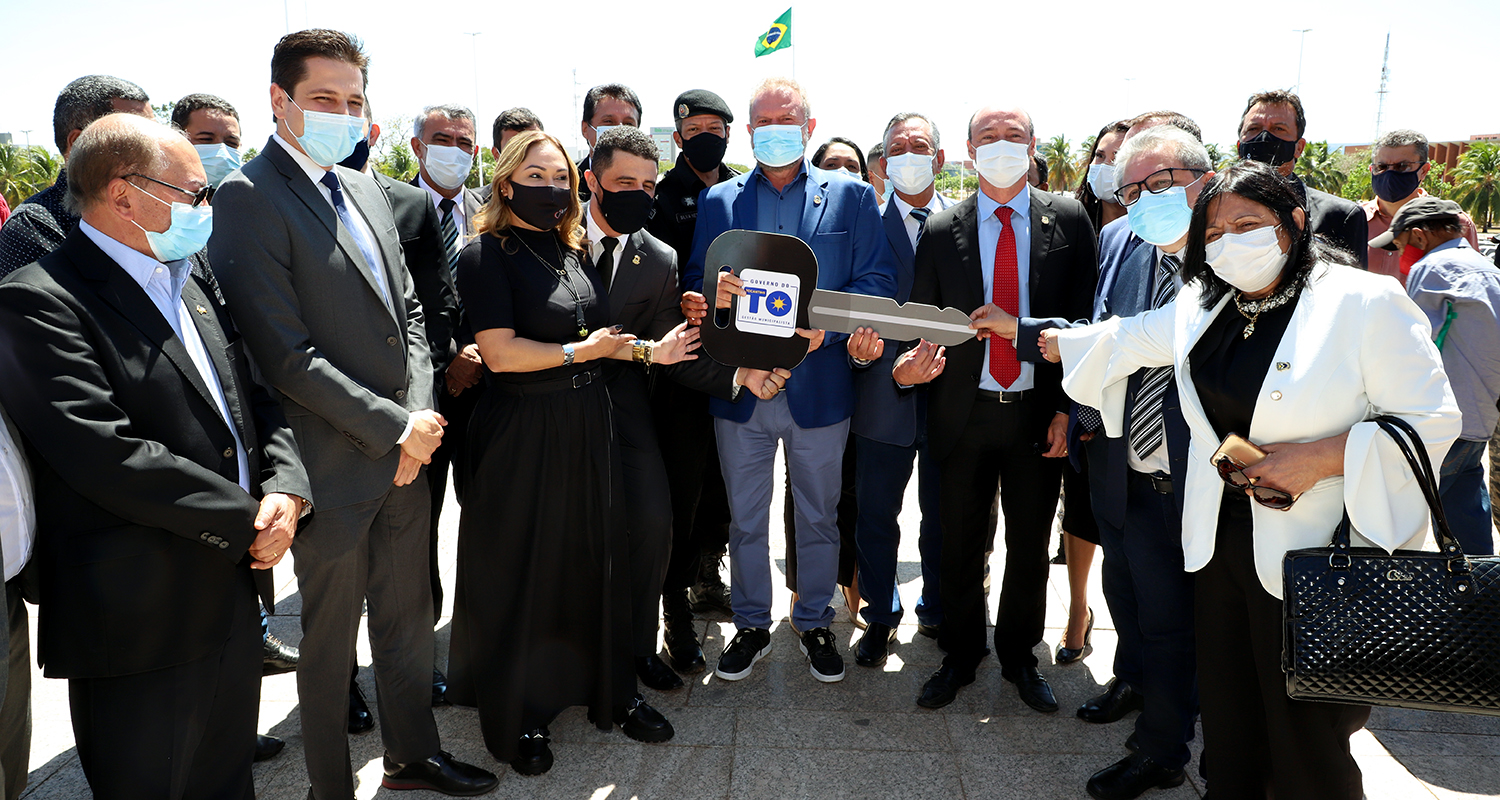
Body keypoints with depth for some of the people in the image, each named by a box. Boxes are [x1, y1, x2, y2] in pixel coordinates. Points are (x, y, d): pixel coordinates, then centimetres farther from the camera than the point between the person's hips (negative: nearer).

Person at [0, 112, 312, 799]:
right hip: (144, 625, -7)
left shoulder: (190, 283, 12)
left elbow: (257, 400, 11)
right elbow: (111, 458, -24)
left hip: (236, 585, 8)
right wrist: (248, 520, -17)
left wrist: (285, 487, -8)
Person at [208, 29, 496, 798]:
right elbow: (284, 354, -19)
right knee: (330, 639, 11)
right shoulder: (249, 196, -13)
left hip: (404, 452, 7)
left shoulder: (365, 189, 11)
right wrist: (397, 426, -16)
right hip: (334, 468, -7)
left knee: (408, 619, 20)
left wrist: (421, 419, -2)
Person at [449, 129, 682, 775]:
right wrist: (582, 351, -11)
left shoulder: (573, 250, 12)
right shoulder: (487, 255, -10)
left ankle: (610, 692, 29)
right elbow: (501, 353, -19)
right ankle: (519, 717, 24)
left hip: (588, 425, 6)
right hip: (522, 434, -6)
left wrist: (649, 351, 1)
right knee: (522, 572, 6)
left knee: (598, 559, 12)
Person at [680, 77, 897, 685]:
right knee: (745, 519, 12)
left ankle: (815, 623, 33)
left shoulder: (851, 196, 3)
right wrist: (713, 294, -19)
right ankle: (751, 626, 31)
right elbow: (696, 285, 5)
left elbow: (878, 282, -3)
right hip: (740, 385, 1)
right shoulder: (717, 201, 8)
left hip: (819, 387, -1)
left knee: (819, 517, 13)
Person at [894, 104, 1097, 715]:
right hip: (964, 413, 0)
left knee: (1030, 548, 14)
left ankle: (1020, 657, 36)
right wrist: (908, 365, -23)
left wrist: (1069, 407, -7)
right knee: (960, 548, 11)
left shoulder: (1068, 221, 0)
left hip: (1041, 415, 0)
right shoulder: (940, 232, 0)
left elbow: (1085, 317, -1)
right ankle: (960, 657, 33)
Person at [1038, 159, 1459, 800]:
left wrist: (1322, 455, -21)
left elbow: (1432, 422, -10)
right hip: (1218, 542, 6)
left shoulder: (1365, 303, -10)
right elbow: (1121, 340, 20)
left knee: (1305, 731, 5)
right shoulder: (1201, 305, 7)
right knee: (1227, 718, 17)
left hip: (1312, 555, -5)